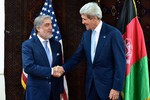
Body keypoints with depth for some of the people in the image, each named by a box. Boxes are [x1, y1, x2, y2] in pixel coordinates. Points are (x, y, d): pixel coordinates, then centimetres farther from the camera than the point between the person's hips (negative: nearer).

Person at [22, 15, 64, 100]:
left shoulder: (56, 44, 9)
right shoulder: (28, 45, -6)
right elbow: (28, 67, -18)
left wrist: (61, 91, 9)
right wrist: (50, 71, -20)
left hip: (54, 92, 5)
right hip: (37, 92, -4)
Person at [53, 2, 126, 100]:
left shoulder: (113, 33, -13)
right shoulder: (86, 34, 8)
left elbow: (120, 62, -14)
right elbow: (78, 56, 11)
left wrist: (117, 88, -16)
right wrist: (64, 68, -5)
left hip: (108, 85, -6)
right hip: (91, 84, 6)